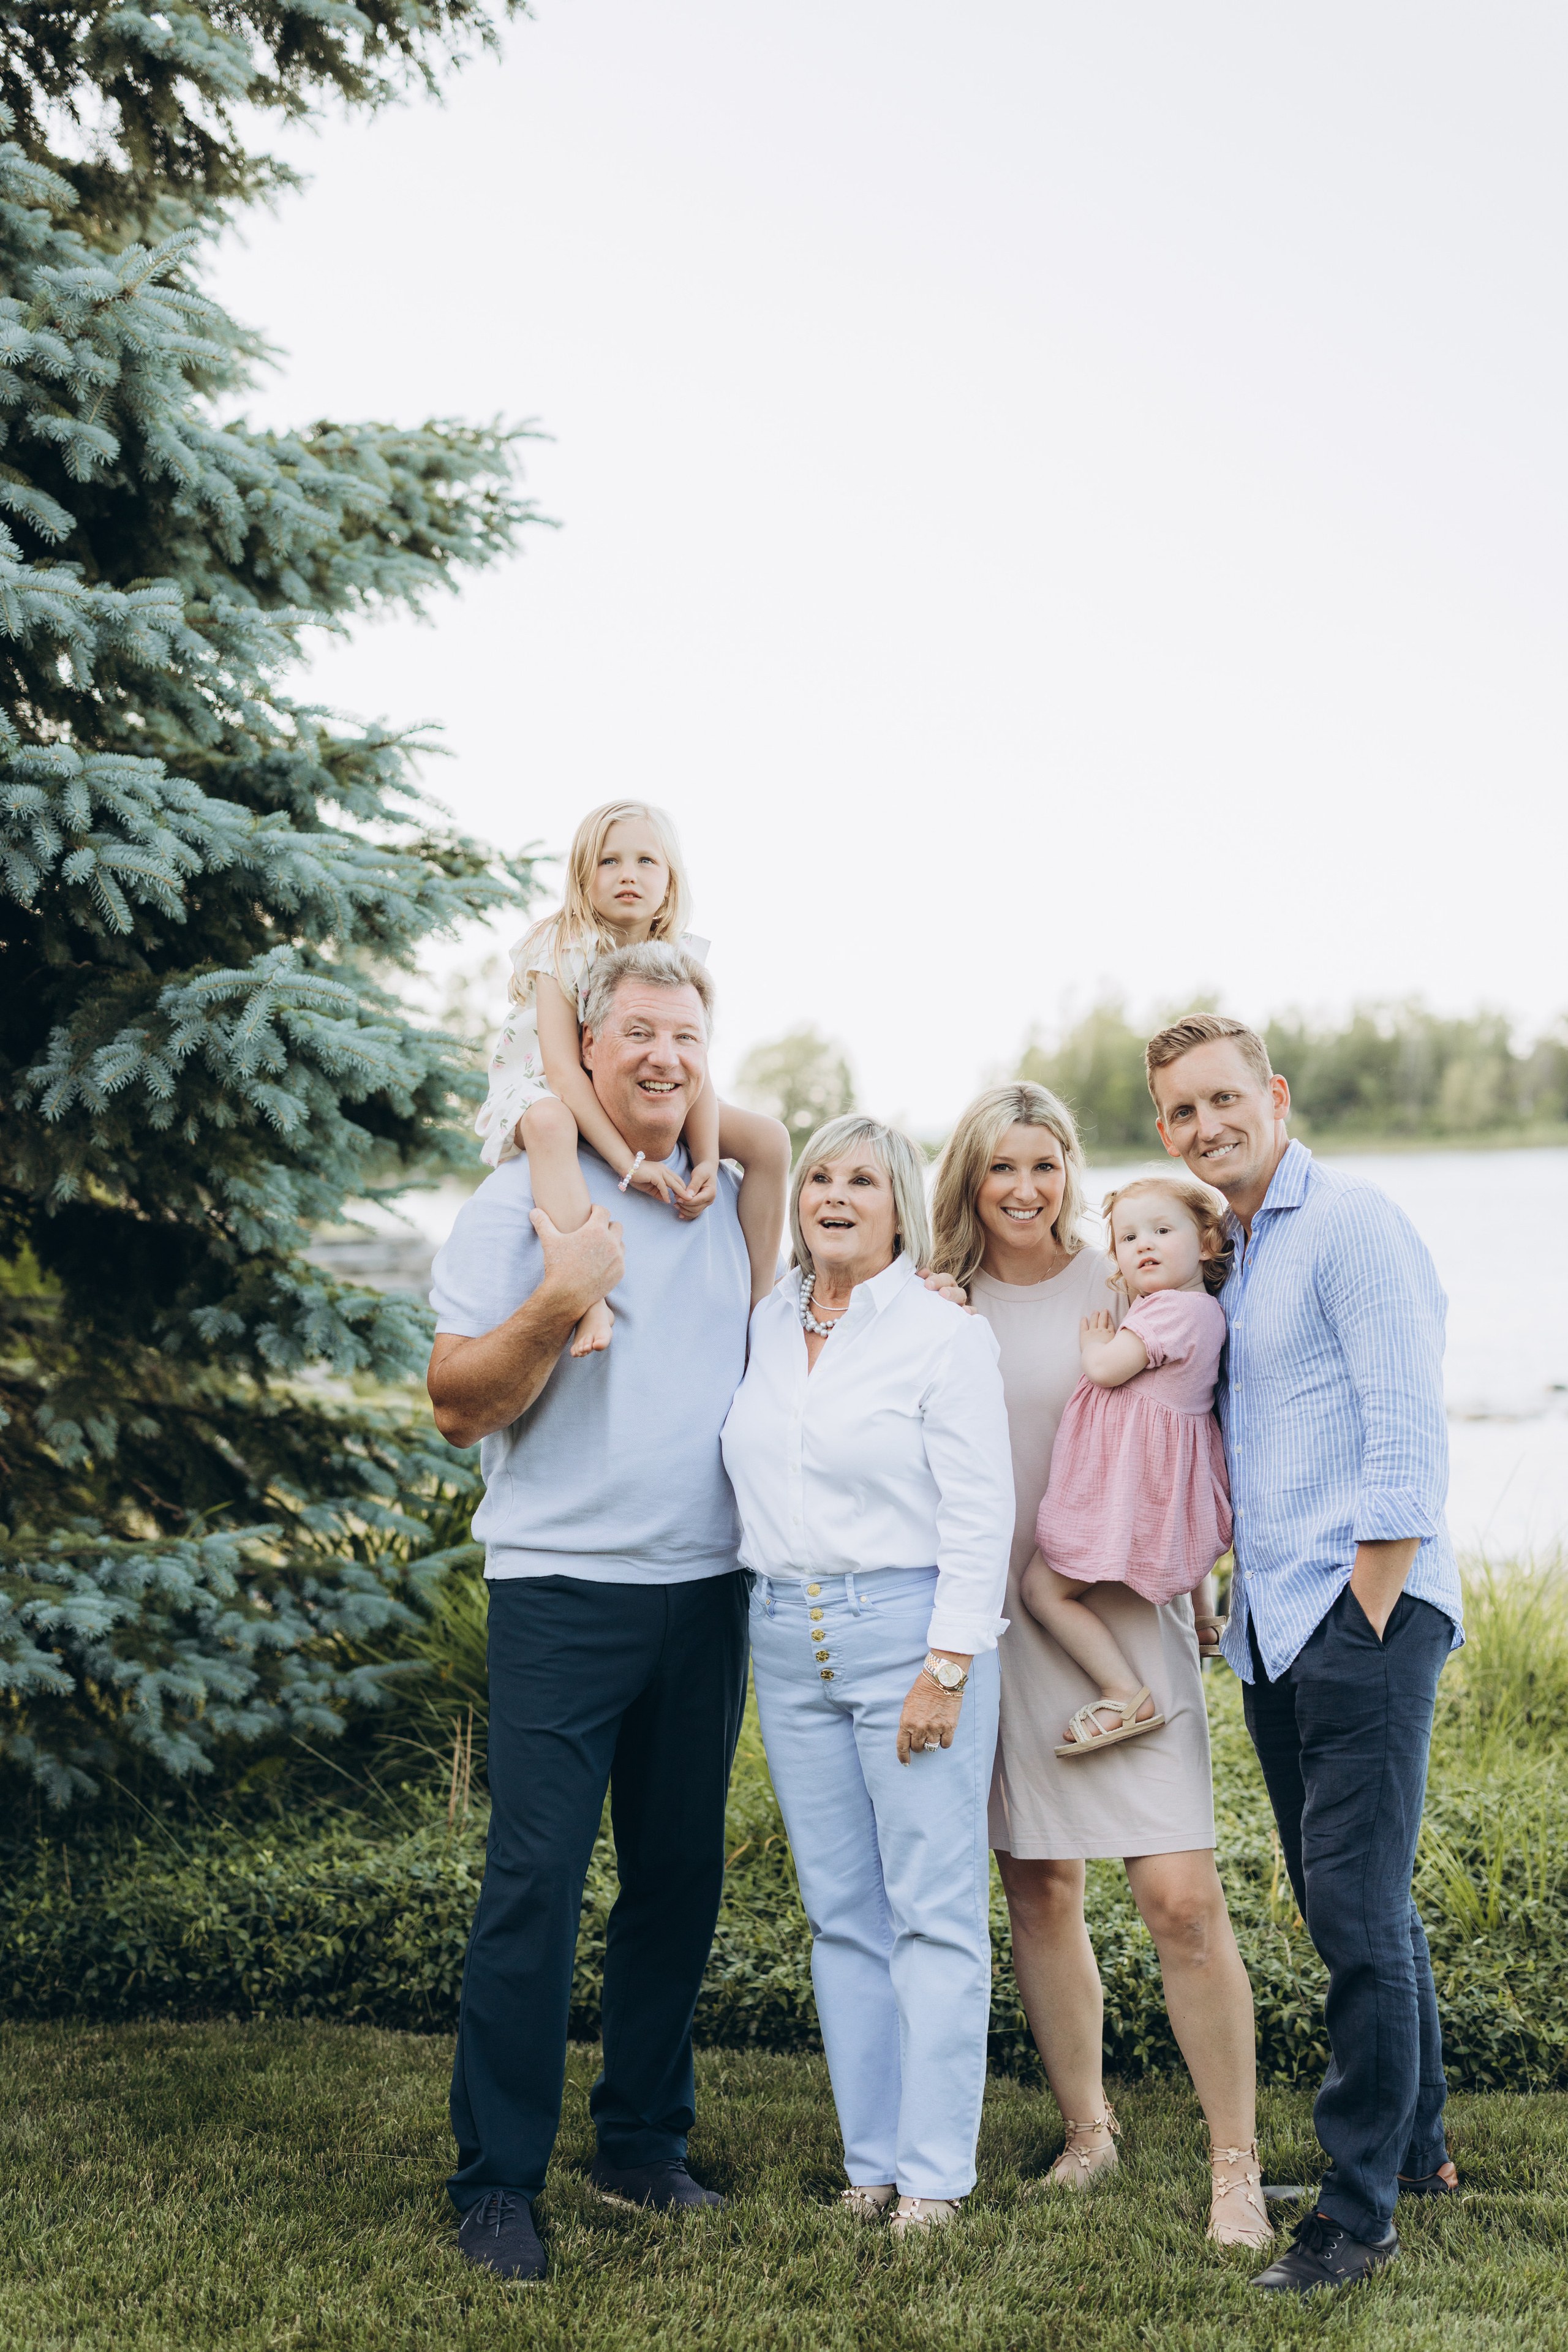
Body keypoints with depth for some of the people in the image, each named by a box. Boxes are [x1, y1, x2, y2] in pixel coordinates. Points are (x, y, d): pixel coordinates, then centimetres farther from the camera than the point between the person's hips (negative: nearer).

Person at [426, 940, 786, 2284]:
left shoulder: (734, 1206, 11)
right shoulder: (524, 1201, -4)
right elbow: (458, 1406, -8)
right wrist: (554, 1307, -22)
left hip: (707, 1588, 5)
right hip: (563, 1584, -5)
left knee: (681, 1879, 10)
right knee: (534, 1885, -6)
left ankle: (645, 2144, 24)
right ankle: (497, 2184, 4)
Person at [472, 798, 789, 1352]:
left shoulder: (680, 959, -7)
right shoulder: (564, 949, -21)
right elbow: (562, 1068, -30)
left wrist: (707, 1161, -30)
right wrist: (628, 1160, -40)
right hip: (551, 1093, -5)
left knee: (769, 1139, -11)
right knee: (549, 1124, -43)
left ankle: (759, 1301, -3)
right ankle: (590, 1301, -50)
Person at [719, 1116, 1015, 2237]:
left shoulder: (946, 1335, -6)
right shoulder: (768, 1326, 11)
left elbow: (979, 1520, -10)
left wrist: (944, 1669, -15)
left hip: (911, 1628, -6)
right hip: (789, 1639, 6)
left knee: (935, 1913, -2)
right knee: (843, 1913, 9)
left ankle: (935, 2174, 4)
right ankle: (871, 2163, 16)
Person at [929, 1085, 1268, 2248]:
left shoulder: (1122, 1288, -1)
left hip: (1120, 1616, -3)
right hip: (993, 1619, 3)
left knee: (1183, 1896, -9)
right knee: (1039, 1891, 10)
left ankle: (1237, 2169, 3)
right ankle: (1088, 2132, 27)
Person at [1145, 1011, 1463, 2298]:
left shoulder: (1351, 1223, -10)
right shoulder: (1227, 1254, 16)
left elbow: (1407, 1432, -16)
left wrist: (1364, 1623, -16)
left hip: (1364, 1610, -9)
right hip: (1277, 1621, 9)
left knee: (1356, 1904, -7)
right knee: (1353, 1900, 16)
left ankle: (1361, 2207, 1)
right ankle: (1417, 2146, 30)